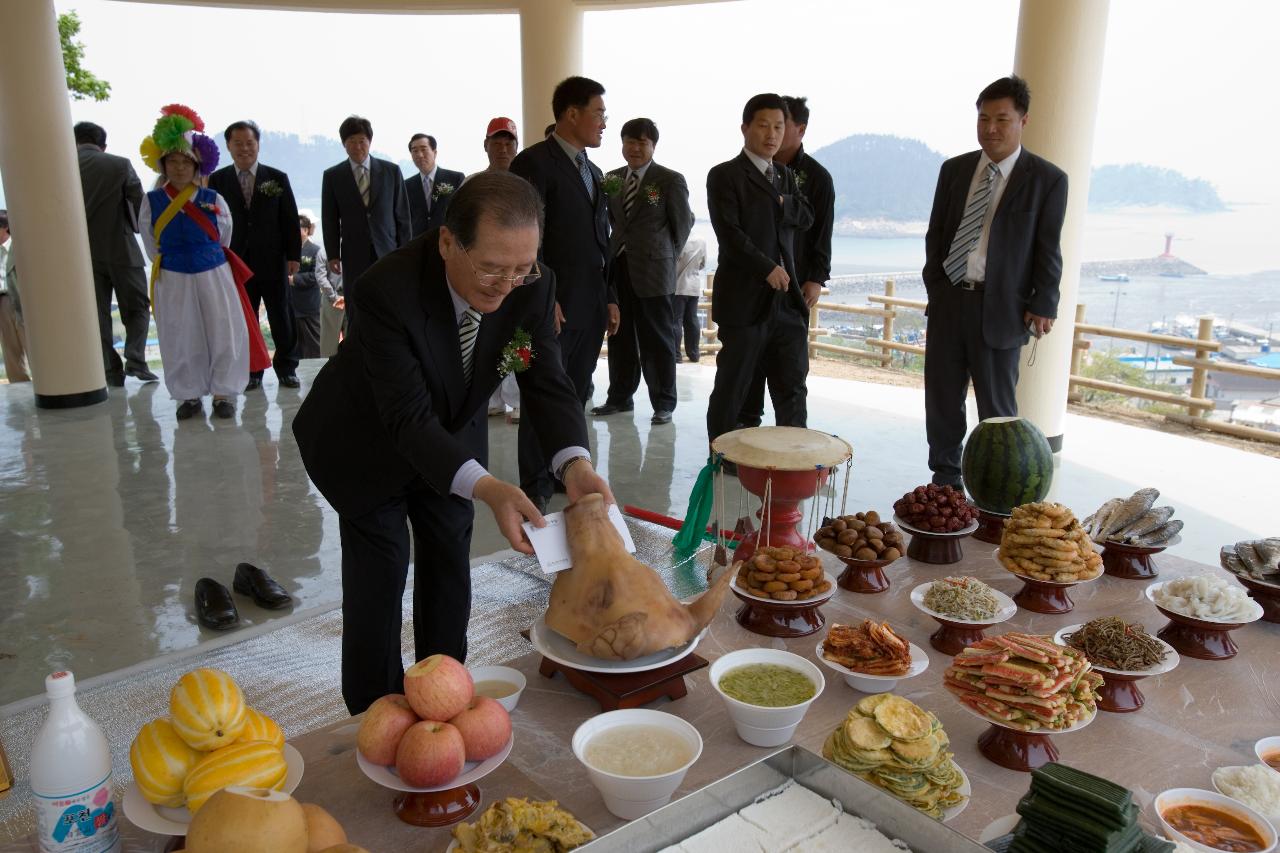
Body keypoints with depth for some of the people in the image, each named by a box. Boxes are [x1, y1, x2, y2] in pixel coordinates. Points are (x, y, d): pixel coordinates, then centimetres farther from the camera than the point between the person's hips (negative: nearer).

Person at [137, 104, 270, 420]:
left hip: (214, 275, 0)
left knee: (224, 334, 0)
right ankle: (189, 395, 17)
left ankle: (222, 393, 12)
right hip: (173, 280, 0)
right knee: (181, 339, 5)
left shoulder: (214, 200, -1)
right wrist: (170, 263, 13)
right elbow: (151, 246, 9)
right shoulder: (151, 202, 0)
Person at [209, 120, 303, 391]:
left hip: (273, 261, 0)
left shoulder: (277, 178, 5)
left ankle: (286, 367, 18)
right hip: (236, 262, 0)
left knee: (282, 318, 5)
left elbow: (290, 219, 4)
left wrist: (293, 255, -2)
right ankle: (250, 371, 13)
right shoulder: (217, 180, 5)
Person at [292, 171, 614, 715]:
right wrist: (485, 487, -52)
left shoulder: (532, 286, -25)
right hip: (368, 441, -4)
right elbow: (409, 417, -38)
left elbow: (547, 383, -21)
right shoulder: (389, 292, -39)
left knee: (450, 569, 12)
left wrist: (575, 464, -40)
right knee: (380, 574, -2)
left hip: (449, 434, 5)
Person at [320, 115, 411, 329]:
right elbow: (329, 219, 7)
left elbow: (402, 214, 5)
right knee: (356, 317, 1)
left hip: (388, 253, 0)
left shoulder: (391, 171, 4)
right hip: (354, 257, 0)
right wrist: (333, 255, 0)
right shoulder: (332, 176, 5)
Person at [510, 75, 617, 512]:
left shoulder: (593, 172, 18)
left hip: (590, 307, 7)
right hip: (554, 307, -7)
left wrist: (610, 298, 15)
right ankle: (535, 485, 11)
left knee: (575, 395, 12)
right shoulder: (534, 162, -8)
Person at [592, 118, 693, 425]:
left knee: (657, 339, 1)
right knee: (620, 336, 11)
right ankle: (620, 397, 23)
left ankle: (663, 404, 10)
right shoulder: (612, 178, 11)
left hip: (652, 270, -5)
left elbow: (683, 222, 5)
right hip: (617, 268, 5)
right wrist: (613, 252, 9)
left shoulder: (671, 180, -3)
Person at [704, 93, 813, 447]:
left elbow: (805, 217, 7)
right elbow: (729, 234, -13)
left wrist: (777, 202, -8)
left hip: (787, 300, 6)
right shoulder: (724, 176, -3)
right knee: (731, 387, 4)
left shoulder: (786, 176, 18)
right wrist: (768, 269, -15)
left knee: (792, 388, 6)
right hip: (744, 299, -6)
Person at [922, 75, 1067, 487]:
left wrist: (1042, 306, -8)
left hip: (1000, 308, -4)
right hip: (948, 299, 4)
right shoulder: (954, 169, 9)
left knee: (997, 407, 4)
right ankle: (945, 479, 23)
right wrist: (936, 285, 5)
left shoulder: (1048, 179, -2)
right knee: (942, 400, 9)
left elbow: (1048, 250, -3)